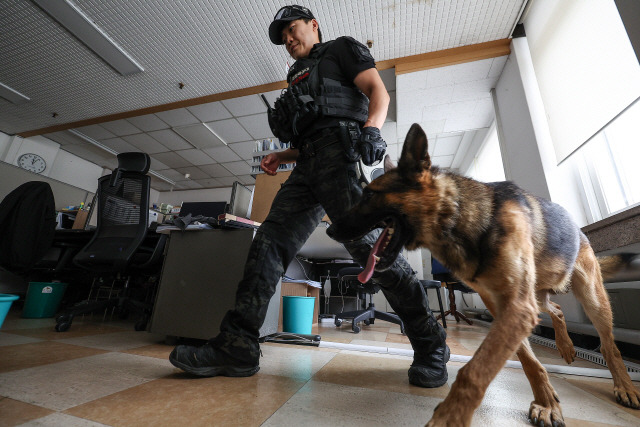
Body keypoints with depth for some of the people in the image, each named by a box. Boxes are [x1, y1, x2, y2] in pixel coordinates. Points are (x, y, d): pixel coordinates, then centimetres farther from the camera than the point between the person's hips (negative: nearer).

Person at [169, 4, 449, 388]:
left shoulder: (343, 49, 23)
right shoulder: (299, 80, 39)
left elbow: (378, 91, 4)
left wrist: (372, 129, -17)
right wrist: (281, 156, 15)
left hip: (341, 150, -7)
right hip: (308, 167, 7)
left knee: (367, 243, -19)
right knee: (268, 244, -8)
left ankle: (430, 346, -1)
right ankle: (237, 346, -5)